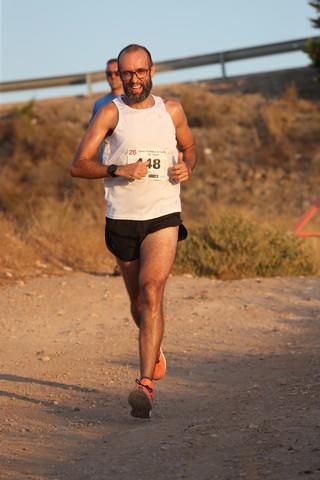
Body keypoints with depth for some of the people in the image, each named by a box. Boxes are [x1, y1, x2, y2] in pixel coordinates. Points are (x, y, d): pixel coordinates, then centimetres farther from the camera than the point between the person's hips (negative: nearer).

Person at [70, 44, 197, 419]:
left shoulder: (171, 111, 5)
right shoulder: (111, 113, -3)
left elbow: (189, 148, 23)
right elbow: (78, 165, -8)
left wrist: (187, 167, 0)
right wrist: (118, 170, -23)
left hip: (163, 217, -1)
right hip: (122, 219, 1)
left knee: (152, 293, -19)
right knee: (138, 303, 14)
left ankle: (146, 384, -23)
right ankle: (155, 349, 47)